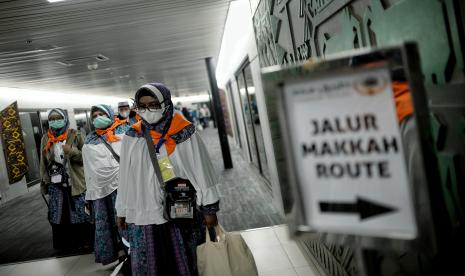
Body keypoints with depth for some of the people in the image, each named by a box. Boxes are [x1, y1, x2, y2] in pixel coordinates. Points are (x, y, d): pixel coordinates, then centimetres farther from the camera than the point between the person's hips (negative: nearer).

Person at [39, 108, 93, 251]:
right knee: (58, 215, 5)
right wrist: (44, 183, 12)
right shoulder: (46, 139, 7)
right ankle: (64, 244, 20)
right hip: (56, 185, 3)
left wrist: (72, 151, -20)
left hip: (75, 183, -3)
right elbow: (43, 162, 13)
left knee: (79, 214, 2)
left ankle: (84, 241, 19)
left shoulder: (75, 135, -2)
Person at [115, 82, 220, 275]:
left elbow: (202, 172, -2)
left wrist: (209, 209, -1)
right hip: (142, 216, 2)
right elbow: (125, 179, 9)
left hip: (179, 215, -2)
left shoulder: (185, 134, -4)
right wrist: (122, 211, 13)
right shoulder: (131, 139, 3)